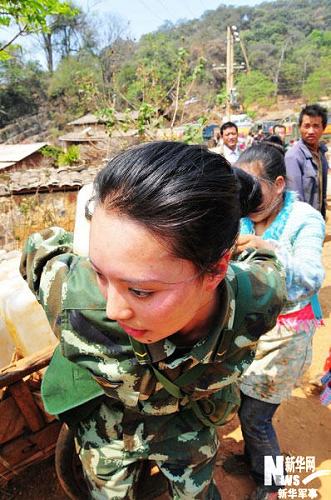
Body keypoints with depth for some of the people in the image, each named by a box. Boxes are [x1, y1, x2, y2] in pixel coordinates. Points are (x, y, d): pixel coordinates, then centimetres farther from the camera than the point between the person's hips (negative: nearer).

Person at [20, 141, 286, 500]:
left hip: (188, 432, 1)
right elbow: (41, 247, -17)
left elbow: (263, 256, -10)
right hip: (107, 434, 0)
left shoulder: (259, 299, -35)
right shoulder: (76, 300, -40)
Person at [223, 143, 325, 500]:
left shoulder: (305, 219, -16)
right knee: (246, 402, 16)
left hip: (285, 331, -4)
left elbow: (312, 278, -27)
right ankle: (253, 458, 47)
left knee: (255, 416, 3)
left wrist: (272, 250, -42)